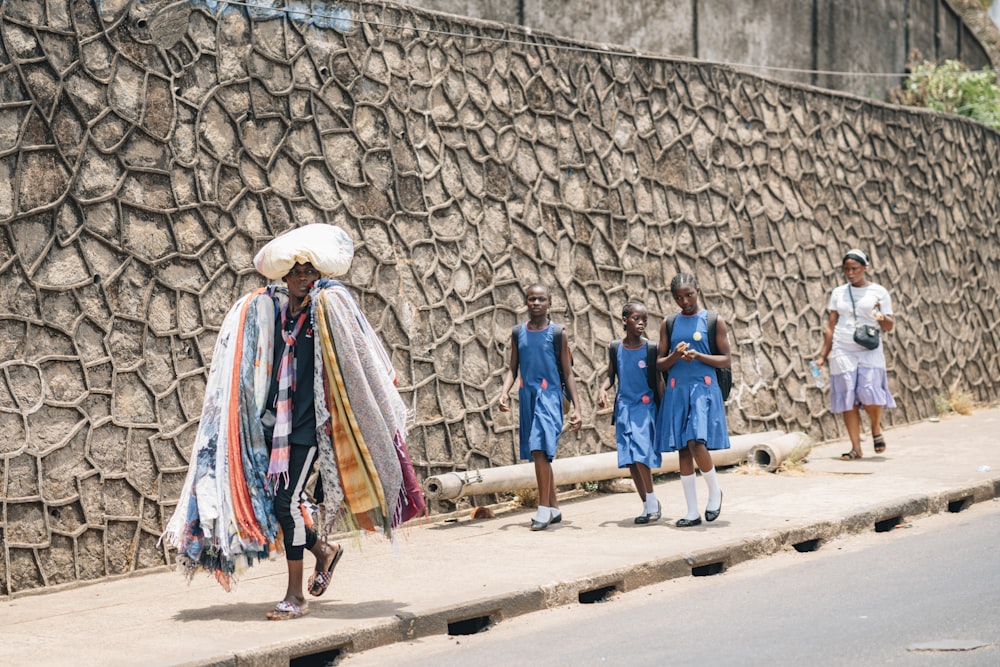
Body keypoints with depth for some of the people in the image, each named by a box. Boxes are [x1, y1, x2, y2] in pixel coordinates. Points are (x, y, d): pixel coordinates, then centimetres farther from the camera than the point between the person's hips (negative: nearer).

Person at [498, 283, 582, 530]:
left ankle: (544, 508, -15)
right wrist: (504, 391, -7)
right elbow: (513, 368, 12)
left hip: (549, 396, -5)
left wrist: (576, 407, -5)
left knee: (540, 450, -19)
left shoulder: (557, 333, -1)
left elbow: (568, 372, 1)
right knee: (538, 454, 11)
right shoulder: (518, 333, 9)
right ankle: (554, 508, 22)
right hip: (527, 396, 5)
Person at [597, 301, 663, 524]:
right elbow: (611, 376, 12)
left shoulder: (651, 349, -4)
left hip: (645, 406, -3)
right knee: (630, 459, 4)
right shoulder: (615, 348, 3)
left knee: (640, 453, -17)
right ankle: (648, 505, 15)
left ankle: (652, 500, -1)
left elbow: (658, 381, 0)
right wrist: (603, 389, -8)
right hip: (623, 407, 4)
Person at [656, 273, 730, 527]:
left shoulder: (714, 322, 2)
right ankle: (692, 512, 9)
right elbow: (659, 363, 10)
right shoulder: (669, 324, 10)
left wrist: (698, 356, -15)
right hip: (676, 390, 4)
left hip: (704, 389, -4)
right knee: (683, 449, 3)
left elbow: (726, 360, -1)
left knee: (696, 443, -18)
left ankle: (715, 491, 10)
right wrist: (675, 355, -11)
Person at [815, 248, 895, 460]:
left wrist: (883, 318, -20)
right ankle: (856, 448, 3)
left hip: (869, 351, -2)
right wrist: (823, 355, 10)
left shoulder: (878, 292, 4)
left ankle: (876, 427, 15)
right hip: (842, 351, 2)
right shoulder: (838, 292, 12)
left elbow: (889, 327, 3)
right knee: (847, 398, -3)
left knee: (870, 394, -16)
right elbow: (831, 326, 14)